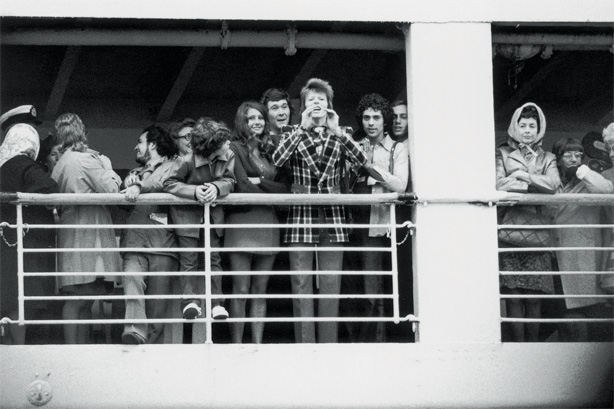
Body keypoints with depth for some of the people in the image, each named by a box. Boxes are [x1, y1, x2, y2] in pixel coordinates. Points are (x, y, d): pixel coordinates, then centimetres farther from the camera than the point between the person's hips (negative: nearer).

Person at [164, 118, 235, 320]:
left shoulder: (228, 157, -12)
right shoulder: (185, 162, -24)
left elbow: (229, 181, -8)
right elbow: (170, 184, -17)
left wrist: (216, 188, -32)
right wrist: (195, 191, -32)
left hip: (213, 212, 4)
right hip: (187, 212, -4)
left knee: (214, 257, 4)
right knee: (189, 259, -5)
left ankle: (216, 302, 7)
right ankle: (190, 300, -2)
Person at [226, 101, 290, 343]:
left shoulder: (270, 150, 16)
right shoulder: (235, 148, 0)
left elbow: (285, 187, 6)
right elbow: (242, 186, -11)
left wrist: (260, 182, -6)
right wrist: (273, 189, 0)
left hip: (267, 223, 5)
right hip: (241, 221, -5)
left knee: (260, 290, 6)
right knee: (241, 290, -6)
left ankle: (258, 344, 6)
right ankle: (236, 345, -3)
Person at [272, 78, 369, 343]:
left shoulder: (338, 136, 11)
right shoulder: (294, 135, 8)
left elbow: (361, 161, -5)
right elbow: (276, 160, -12)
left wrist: (337, 131, -11)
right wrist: (303, 128, -12)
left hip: (332, 216, 1)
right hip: (301, 214, -1)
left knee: (331, 284, -1)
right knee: (301, 283, -5)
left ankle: (329, 344, 2)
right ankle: (304, 344, -5)